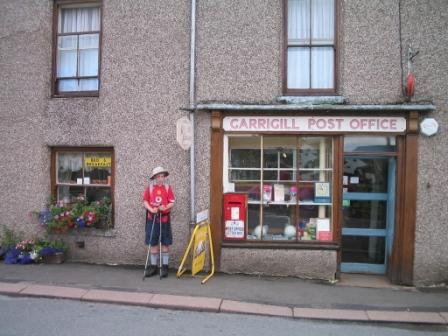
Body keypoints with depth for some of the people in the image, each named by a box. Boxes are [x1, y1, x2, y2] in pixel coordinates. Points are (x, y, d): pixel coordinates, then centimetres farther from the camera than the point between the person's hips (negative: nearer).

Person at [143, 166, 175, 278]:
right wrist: (151, 209, -16)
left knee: (165, 244, 5)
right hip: (152, 219, 1)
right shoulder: (149, 188, 1)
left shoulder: (168, 188, 0)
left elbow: (172, 203, -1)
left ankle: (165, 267, 16)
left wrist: (165, 207, -20)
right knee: (153, 244, 7)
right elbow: (145, 201, 1)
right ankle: (153, 266, 20)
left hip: (164, 219, -1)